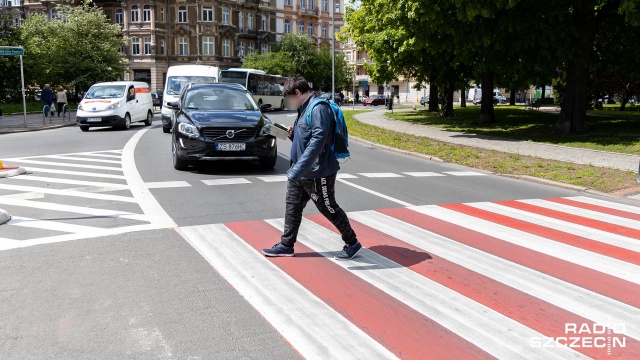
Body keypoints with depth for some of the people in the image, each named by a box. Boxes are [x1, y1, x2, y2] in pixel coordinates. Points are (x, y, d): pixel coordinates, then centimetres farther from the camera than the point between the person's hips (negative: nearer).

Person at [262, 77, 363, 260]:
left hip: (317, 173, -10)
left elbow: (317, 141, -30)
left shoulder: (319, 108, -20)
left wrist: (298, 169, -34)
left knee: (329, 209, 3)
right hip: (300, 172, 10)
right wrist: (294, 135, 0)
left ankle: (352, 243, 20)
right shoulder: (305, 109, 11)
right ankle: (286, 245, 25)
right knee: (293, 206, 13)